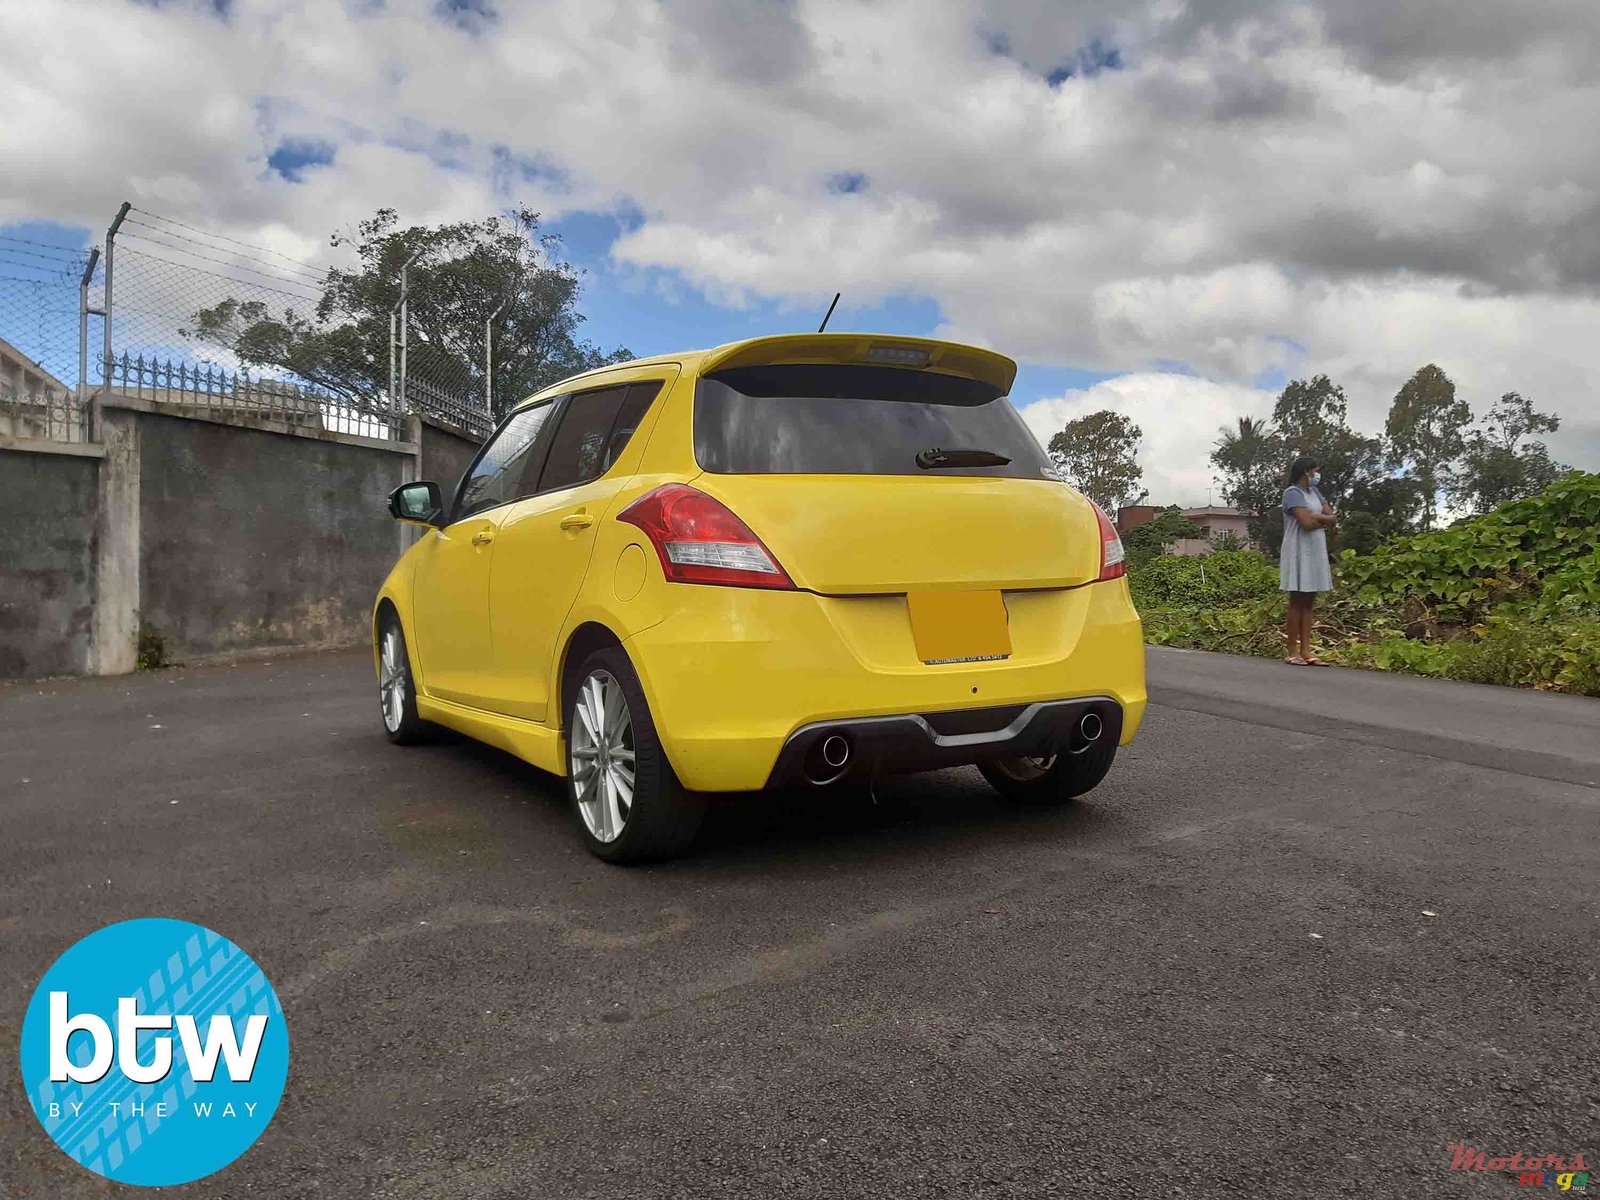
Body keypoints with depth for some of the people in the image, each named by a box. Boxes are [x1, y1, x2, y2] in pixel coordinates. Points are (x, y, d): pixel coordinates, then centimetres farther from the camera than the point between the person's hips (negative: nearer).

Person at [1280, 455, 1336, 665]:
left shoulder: (1314, 491, 17)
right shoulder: (1293, 492, -9)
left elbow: (1333, 517, 9)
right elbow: (1306, 522, -20)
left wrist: (1315, 518, -9)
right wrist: (1324, 518, -2)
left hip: (1315, 551, 8)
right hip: (1299, 552, -8)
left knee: (1309, 602, 5)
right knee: (1297, 601, -6)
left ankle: (1306, 651, 5)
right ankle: (1293, 652, -3)